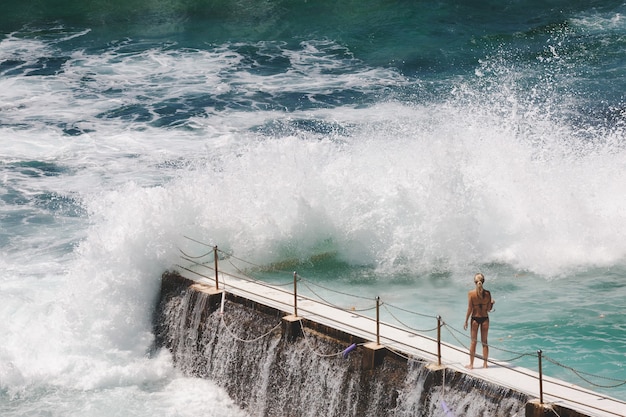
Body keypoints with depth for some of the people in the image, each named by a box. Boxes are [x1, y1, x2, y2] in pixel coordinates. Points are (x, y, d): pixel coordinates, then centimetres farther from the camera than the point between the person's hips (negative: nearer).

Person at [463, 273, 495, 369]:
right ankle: (485, 363, 20)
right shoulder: (487, 293, -9)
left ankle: (471, 364, 15)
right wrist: (492, 302, 15)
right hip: (485, 318, 1)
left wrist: (466, 321, -2)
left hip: (475, 318, -1)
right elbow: (489, 309, -5)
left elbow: (470, 309, -12)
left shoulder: (471, 293, -14)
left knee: (473, 342, 9)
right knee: (484, 341, 14)